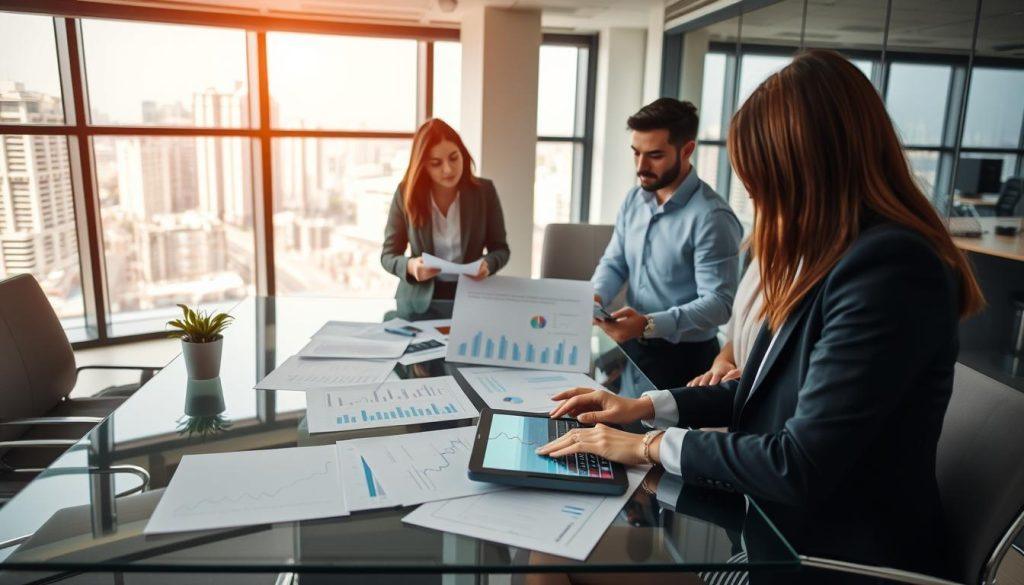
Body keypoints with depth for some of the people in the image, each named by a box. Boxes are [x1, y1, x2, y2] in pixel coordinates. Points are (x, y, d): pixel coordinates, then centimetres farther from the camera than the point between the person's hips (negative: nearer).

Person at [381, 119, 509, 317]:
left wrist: (488, 264, -17)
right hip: (419, 302, 0)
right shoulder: (406, 194, -3)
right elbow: (388, 255, 2)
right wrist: (410, 267, -20)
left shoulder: (484, 191, -2)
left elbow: (500, 248, 5)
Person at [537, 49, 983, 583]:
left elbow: (801, 467, -27)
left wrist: (654, 447, -15)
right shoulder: (840, 255, 6)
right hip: (779, 523, 8)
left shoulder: (889, 269, -26)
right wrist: (647, 406, 5)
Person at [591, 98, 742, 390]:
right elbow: (614, 263, 7)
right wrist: (595, 296, -15)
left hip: (683, 358, -6)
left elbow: (719, 302, -25)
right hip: (632, 346, 7)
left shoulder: (711, 217, -21)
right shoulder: (633, 199, 3)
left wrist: (649, 325, -35)